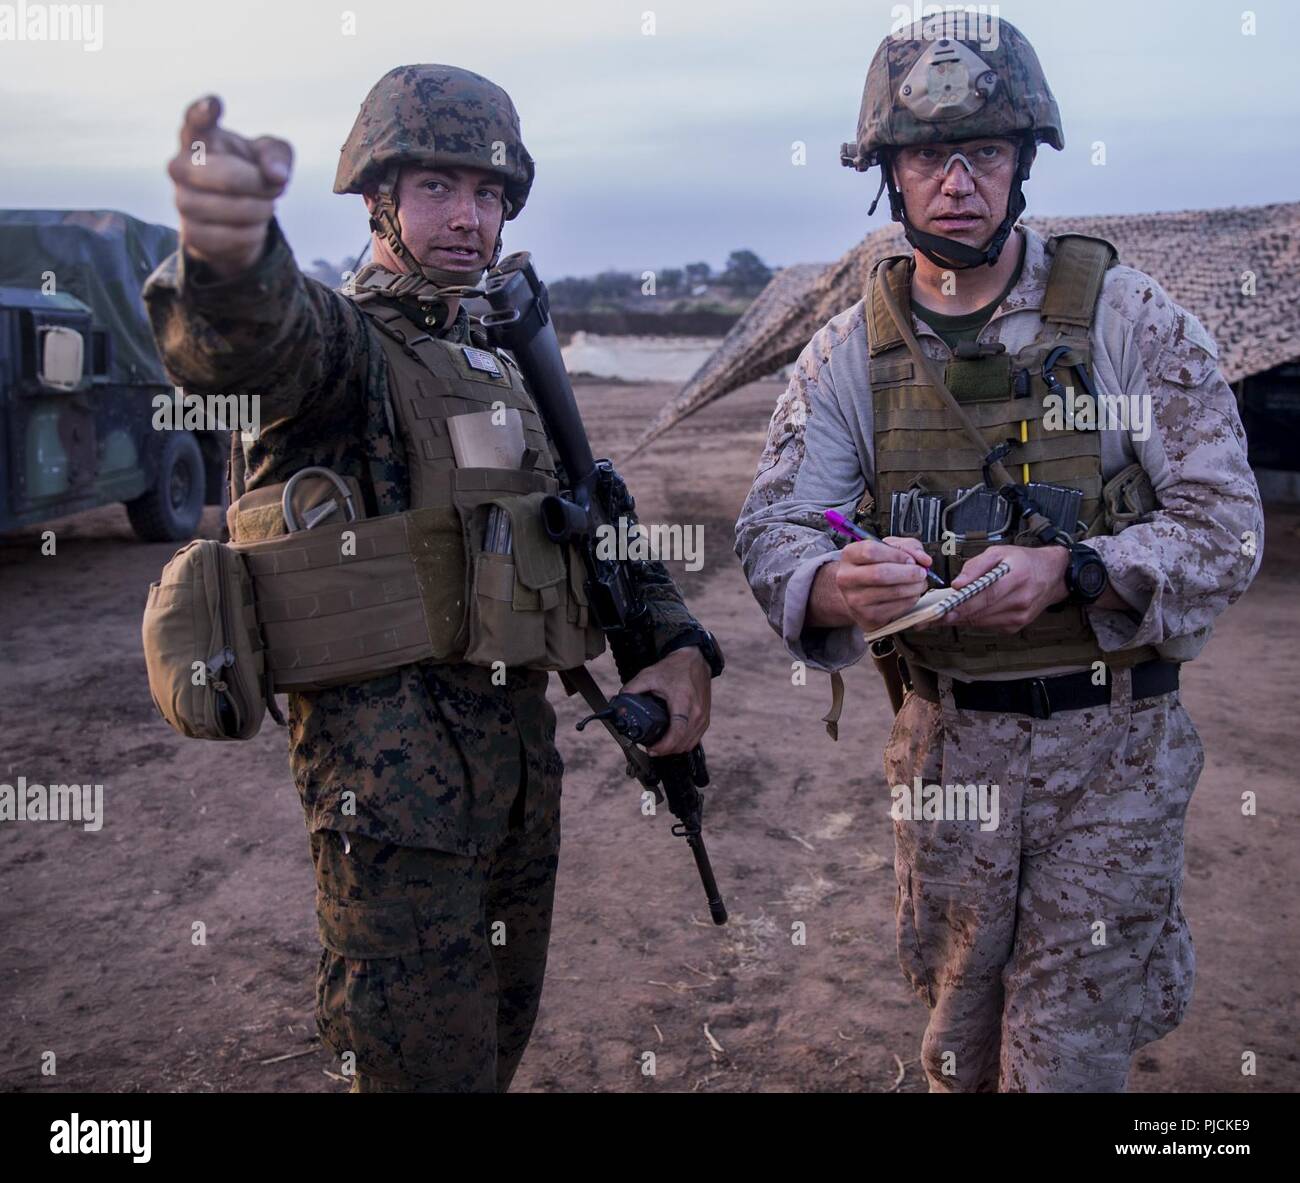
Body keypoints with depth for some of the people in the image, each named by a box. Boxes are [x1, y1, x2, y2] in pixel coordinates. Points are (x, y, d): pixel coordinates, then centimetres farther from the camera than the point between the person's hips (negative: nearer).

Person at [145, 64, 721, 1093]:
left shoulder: (500, 372, 18)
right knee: (429, 1063, -1)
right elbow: (254, 338, -32)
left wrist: (678, 649, 2)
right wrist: (231, 248, -57)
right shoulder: (341, 341, -7)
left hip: (520, 744, 8)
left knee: (501, 1037, 21)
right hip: (391, 766, -7)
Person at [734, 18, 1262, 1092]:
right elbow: (774, 528, -9)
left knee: (1068, 1056, 5)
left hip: (1112, 745, -2)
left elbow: (1225, 525, -9)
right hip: (945, 744, 2)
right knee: (957, 1044, 19)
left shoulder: (1131, 317, -7)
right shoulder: (851, 353, -1)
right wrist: (836, 589, -33)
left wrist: (1068, 572, -28)